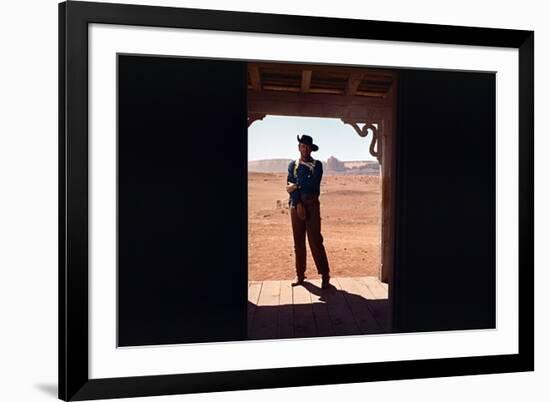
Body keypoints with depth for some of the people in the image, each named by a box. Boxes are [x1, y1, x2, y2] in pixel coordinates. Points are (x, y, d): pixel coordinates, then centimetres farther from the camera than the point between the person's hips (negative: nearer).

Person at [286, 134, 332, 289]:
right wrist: (298, 204, -14)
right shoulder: (292, 165, 10)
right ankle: (300, 274, 15)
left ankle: (325, 275, 0)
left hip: (312, 205, -2)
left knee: (315, 240, -5)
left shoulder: (317, 165, 5)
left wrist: (296, 186, -8)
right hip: (295, 205, 2)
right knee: (298, 241, 6)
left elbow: (314, 184, -11)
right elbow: (290, 187, -2)